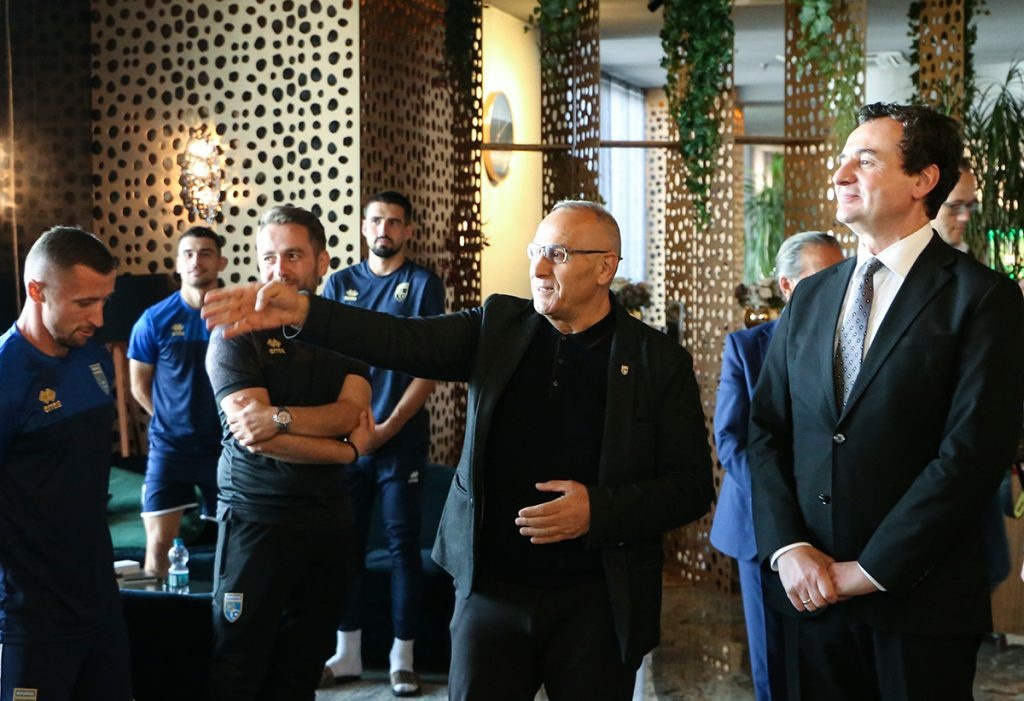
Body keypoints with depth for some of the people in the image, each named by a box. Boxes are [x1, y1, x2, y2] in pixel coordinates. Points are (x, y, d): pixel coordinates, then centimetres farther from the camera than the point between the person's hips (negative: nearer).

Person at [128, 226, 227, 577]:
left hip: (225, 445, 0)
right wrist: (175, 421, 5)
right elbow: (139, 386, 6)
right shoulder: (155, 320, -4)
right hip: (169, 446, 0)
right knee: (159, 542, -2)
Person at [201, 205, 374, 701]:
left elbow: (352, 414, -8)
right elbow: (251, 433, -16)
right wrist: (341, 447, -12)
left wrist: (280, 417, -23)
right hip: (254, 517, -4)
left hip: (327, 519, 4)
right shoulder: (236, 334, -5)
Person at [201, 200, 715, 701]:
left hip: (595, 604, -2)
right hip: (490, 592, 2)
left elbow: (691, 486, -4)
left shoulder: (660, 362, -4)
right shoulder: (499, 326, 4)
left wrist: (599, 511, -19)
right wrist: (303, 313, -23)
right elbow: (406, 341, -9)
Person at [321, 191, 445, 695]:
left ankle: (402, 658, 8)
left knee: (402, 542, 1)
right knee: (347, 541, 6)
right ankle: (348, 653, 16)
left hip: (401, 437, -3)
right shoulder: (339, 284, 8)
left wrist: (386, 429, -10)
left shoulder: (423, 285, -1)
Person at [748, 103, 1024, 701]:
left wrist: (867, 572, -14)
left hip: (920, 603, -4)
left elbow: (972, 453, -14)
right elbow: (767, 431, 9)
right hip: (812, 594, 5)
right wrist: (788, 549, -6)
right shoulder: (810, 298, 11)